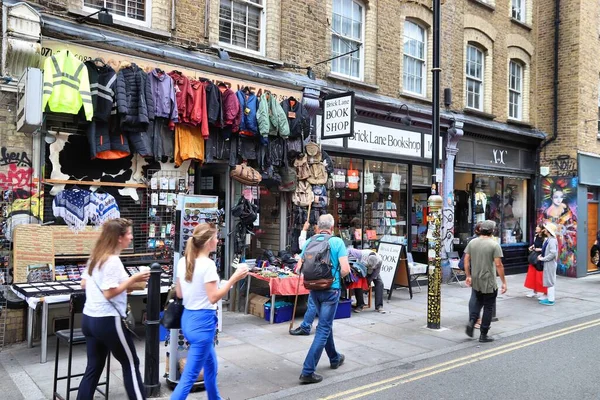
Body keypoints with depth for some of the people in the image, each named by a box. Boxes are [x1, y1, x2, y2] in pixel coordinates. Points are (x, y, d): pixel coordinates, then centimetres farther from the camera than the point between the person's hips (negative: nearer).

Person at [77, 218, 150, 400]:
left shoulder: (96, 256, 9)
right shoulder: (113, 261, -19)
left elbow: (84, 283, 18)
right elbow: (109, 293, -23)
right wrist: (133, 279, -17)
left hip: (89, 318, 9)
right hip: (108, 321, -9)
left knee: (93, 367, 14)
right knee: (131, 364, 5)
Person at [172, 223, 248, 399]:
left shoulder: (183, 262, 4)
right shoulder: (208, 264, -20)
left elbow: (179, 293, 10)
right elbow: (213, 297, -20)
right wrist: (234, 278, -18)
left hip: (188, 319, 9)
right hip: (202, 322, -9)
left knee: (211, 365, 27)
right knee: (189, 376, -2)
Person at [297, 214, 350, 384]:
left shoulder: (309, 241, 1)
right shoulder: (337, 242, -11)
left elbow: (299, 266, 2)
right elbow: (345, 269, -16)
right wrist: (338, 277, 4)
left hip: (314, 289, 5)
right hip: (330, 289, -5)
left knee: (325, 324, 22)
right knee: (323, 329, -1)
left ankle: (335, 358, 40)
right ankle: (307, 371, -5)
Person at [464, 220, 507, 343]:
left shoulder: (472, 242, 2)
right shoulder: (494, 244, -11)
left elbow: (466, 261, 3)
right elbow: (498, 265, -14)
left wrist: (468, 276, 13)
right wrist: (504, 282, -8)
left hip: (475, 281, 4)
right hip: (488, 282, -4)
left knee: (477, 301, 24)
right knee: (488, 307, 8)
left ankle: (471, 321, 4)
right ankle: (483, 335, 13)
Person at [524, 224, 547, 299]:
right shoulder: (536, 236, 6)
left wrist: (540, 249, -22)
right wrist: (532, 247, 4)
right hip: (534, 258, 9)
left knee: (541, 276, -2)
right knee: (532, 274, 15)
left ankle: (544, 293, 10)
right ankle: (534, 291, 29)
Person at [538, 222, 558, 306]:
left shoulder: (552, 240, -20)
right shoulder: (548, 240, 7)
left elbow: (553, 253, -26)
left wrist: (543, 258, -18)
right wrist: (541, 255, 2)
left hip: (550, 264, -9)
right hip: (547, 264, 9)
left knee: (550, 281, -1)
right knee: (549, 281, 16)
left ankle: (550, 300, 6)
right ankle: (549, 298, 25)